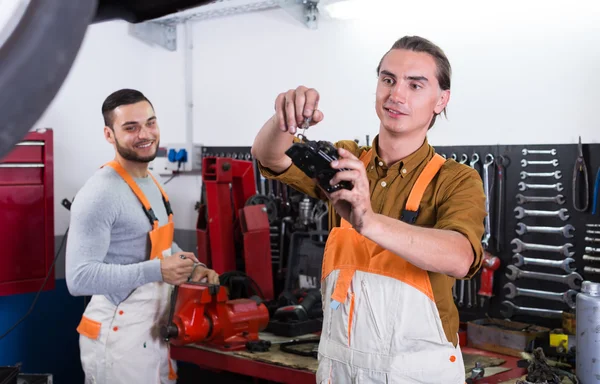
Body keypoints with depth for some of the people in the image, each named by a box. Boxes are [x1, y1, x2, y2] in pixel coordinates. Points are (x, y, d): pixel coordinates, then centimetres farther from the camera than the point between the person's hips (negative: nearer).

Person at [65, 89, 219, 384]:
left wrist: (192, 268, 5)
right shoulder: (100, 194, -21)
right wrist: (157, 270, -30)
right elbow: (79, 277, -27)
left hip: (156, 332, 9)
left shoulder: (151, 183, 10)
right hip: (119, 339, -9)